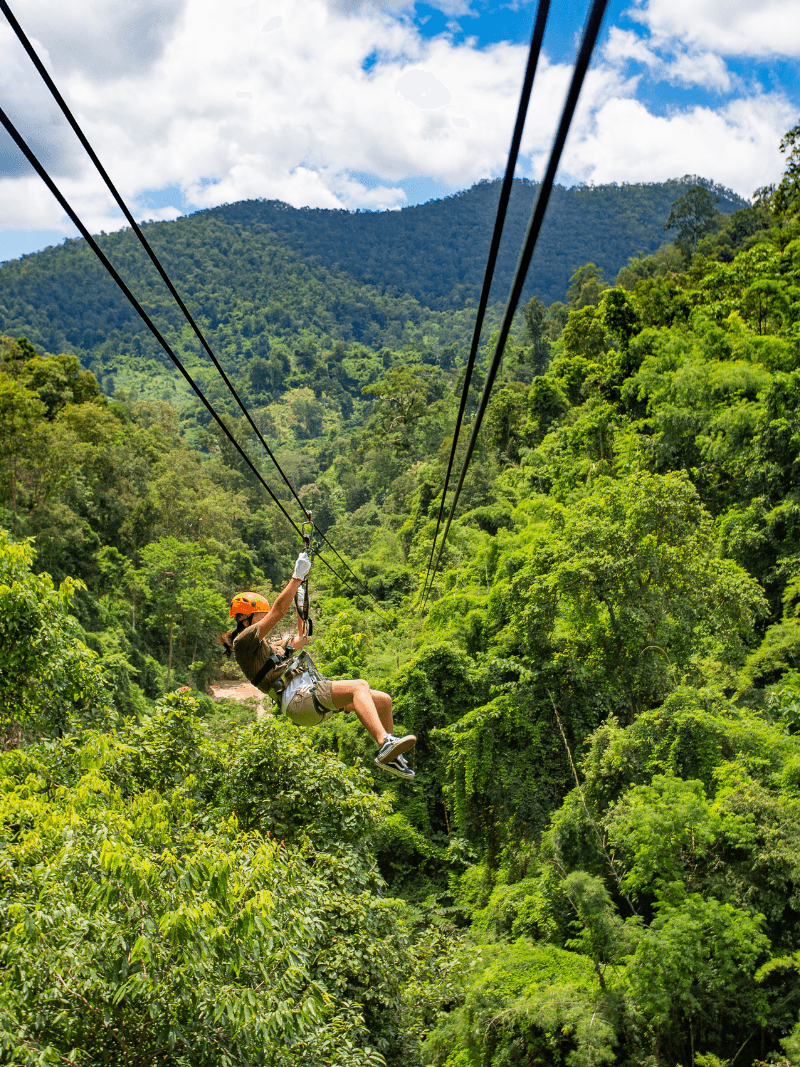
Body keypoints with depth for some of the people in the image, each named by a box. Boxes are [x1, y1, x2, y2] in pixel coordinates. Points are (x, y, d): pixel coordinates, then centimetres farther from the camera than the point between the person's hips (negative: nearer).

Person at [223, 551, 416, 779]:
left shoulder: (269, 643, 28)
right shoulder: (243, 641, 0)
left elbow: (301, 639, 41)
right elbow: (277, 612, -8)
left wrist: (300, 605, 36)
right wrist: (297, 576, -7)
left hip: (314, 691, 10)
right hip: (298, 699, -10)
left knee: (383, 700, 4)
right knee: (359, 686, -31)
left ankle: (390, 756, 18)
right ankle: (385, 743, -45)